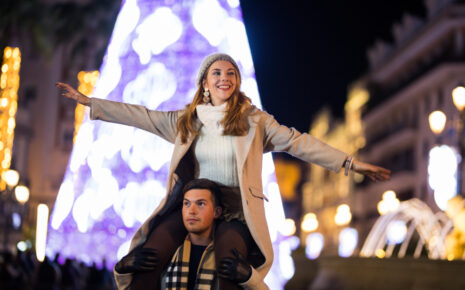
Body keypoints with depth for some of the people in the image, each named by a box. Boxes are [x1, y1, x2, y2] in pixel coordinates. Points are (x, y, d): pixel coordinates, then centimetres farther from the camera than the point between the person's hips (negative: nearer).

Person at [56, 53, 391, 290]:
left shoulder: (254, 120, 6)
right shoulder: (186, 120, 13)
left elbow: (299, 143, 4)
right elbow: (141, 116, 15)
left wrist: (350, 162, -2)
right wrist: (88, 101, 14)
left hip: (236, 209, -2)